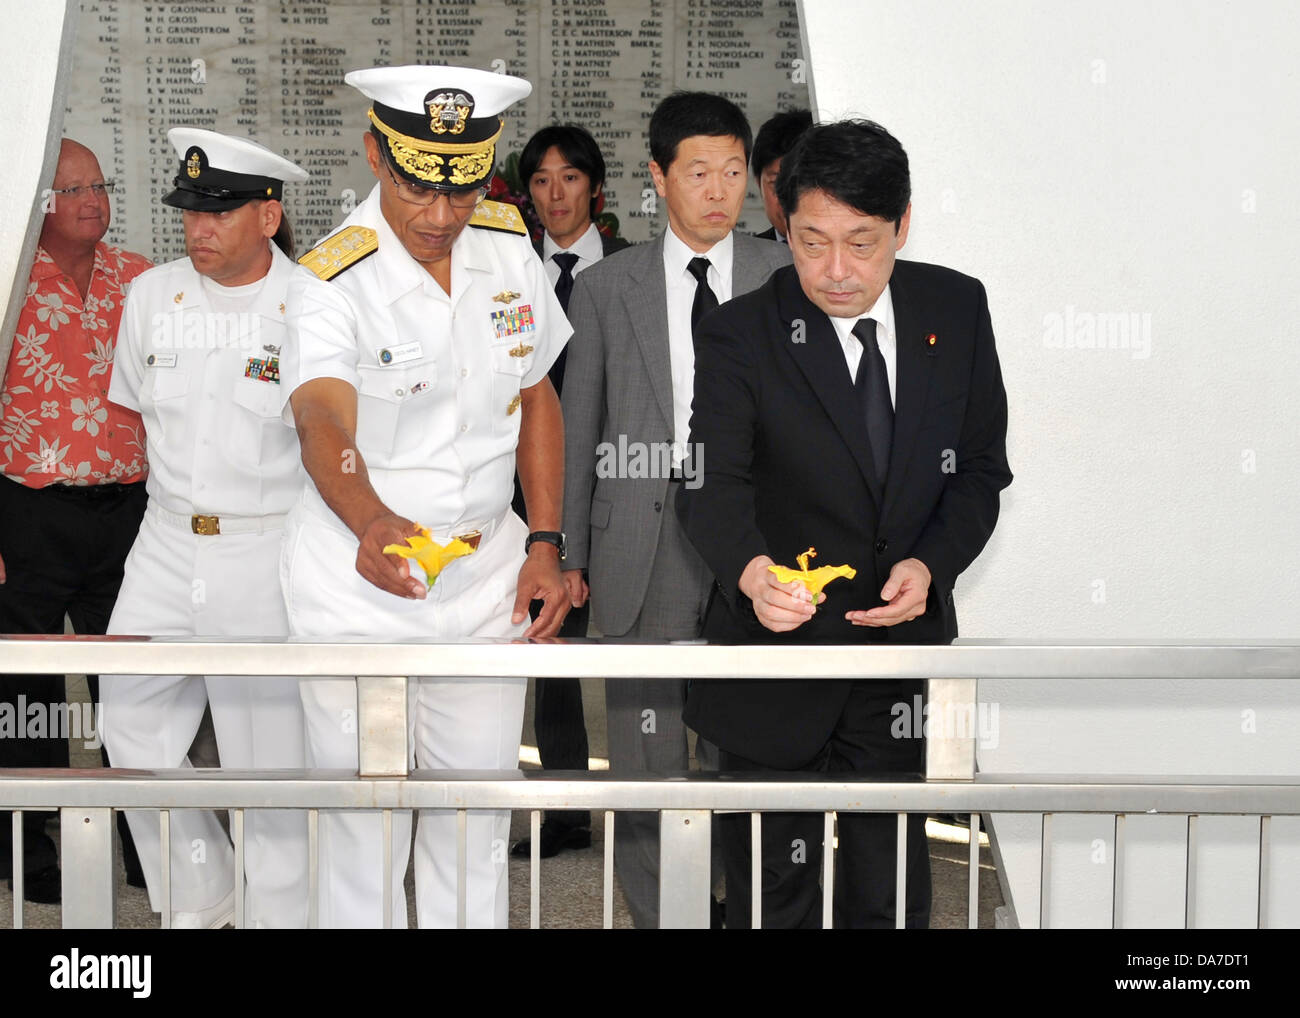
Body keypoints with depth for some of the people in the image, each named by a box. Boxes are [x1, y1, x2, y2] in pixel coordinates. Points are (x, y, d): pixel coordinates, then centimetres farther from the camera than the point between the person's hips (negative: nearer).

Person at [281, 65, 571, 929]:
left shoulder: (509, 246, 0)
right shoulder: (334, 281, -16)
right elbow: (325, 423, -34)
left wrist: (544, 545, 4)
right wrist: (371, 524, -55)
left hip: (488, 573, 4)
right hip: (360, 580, -4)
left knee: (478, 821, 12)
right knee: (365, 824, 2)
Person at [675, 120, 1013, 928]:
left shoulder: (956, 309, -1)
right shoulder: (741, 336, -12)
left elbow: (982, 468, 3)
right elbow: (712, 481, -25)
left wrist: (932, 565, -16)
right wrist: (752, 571, -46)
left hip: (907, 651, 3)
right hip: (779, 666, -2)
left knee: (894, 897, 14)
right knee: (773, 896, 12)